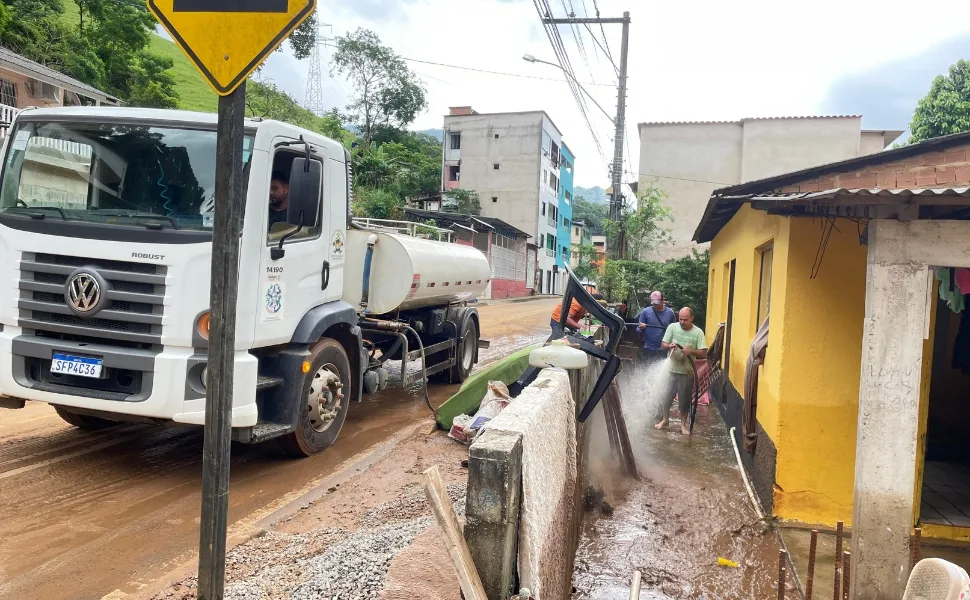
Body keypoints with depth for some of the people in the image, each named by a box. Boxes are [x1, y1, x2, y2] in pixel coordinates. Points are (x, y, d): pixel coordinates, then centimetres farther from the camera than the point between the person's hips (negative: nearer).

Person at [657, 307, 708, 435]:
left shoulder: (698, 332, -8)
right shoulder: (672, 327, -4)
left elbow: (704, 353, -10)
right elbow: (663, 345, -1)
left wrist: (690, 351, -27)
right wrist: (669, 346, -23)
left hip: (687, 372, -1)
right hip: (671, 369, 1)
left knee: (685, 399, 9)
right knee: (666, 396, 11)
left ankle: (683, 424, 23)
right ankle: (664, 420, 30)